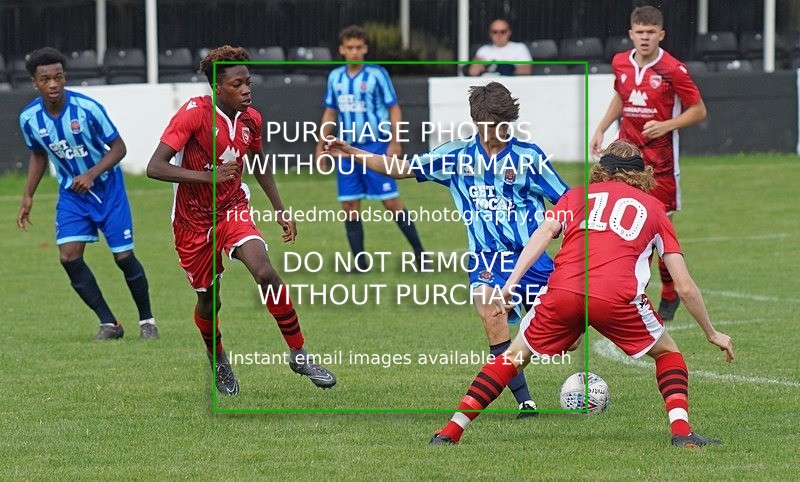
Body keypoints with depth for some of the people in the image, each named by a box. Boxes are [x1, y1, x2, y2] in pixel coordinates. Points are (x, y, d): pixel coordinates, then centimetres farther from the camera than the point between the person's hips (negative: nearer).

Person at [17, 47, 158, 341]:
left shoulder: (87, 108, -23)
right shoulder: (29, 118, -11)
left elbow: (118, 148, -14)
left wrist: (92, 174, -28)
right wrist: (28, 196, 5)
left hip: (107, 187, -3)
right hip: (71, 193, 3)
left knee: (123, 256, -4)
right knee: (69, 256, -12)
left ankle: (147, 320, 17)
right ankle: (108, 323, -1)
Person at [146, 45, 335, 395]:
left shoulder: (250, 120, -2)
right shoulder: (194, 114, -20)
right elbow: (154, 167, -26)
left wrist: (280, 210, 16)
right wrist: (207, 176, -36)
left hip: (234, 211, 3)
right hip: (194, 220, -3)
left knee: (265, 273, -22)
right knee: (208, 299, 7)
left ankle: (299, 355, -10)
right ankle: (217, 360, 38)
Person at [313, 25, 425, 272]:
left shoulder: (377, 74, -6)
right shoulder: (335, 77, 8)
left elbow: (394, 109, -5)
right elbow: (330, 113, 17)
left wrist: (395, 142, -13)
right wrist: (321, 146, 15)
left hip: (375, 145, -5)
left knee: (391, 201, -6)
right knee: (349, 207, 2)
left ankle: (419, 251, 3)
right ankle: (359, 260, 10)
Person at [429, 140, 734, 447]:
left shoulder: (577, 195, 27)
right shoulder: (654, 209, 25)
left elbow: (544, 232, 6)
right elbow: (685, 286, 22)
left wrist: (511, 283, -2)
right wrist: (711, 334, 32)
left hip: (562, 292, 1)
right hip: (617, 297, -1)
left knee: (516, 355, 21)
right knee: (667, 353, 24)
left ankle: (451, 432, 16)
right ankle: (681, 431, 4)